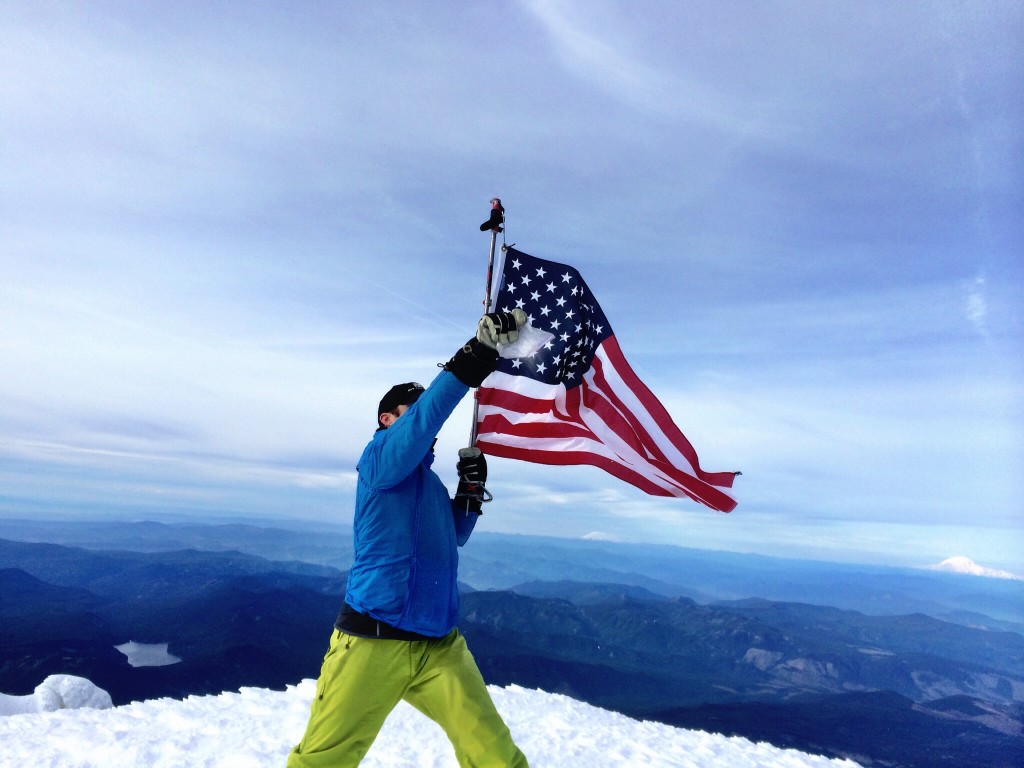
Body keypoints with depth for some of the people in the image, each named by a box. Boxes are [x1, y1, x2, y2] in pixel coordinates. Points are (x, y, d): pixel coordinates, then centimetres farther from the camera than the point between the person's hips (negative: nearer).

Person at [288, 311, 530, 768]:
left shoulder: (427, 478, 17)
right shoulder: (379, 458, -5)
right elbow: (426, 415, -24)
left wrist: (471, 490, 10)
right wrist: (477, 352, -28)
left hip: (439, 646, 6)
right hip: (374, 640, -6)